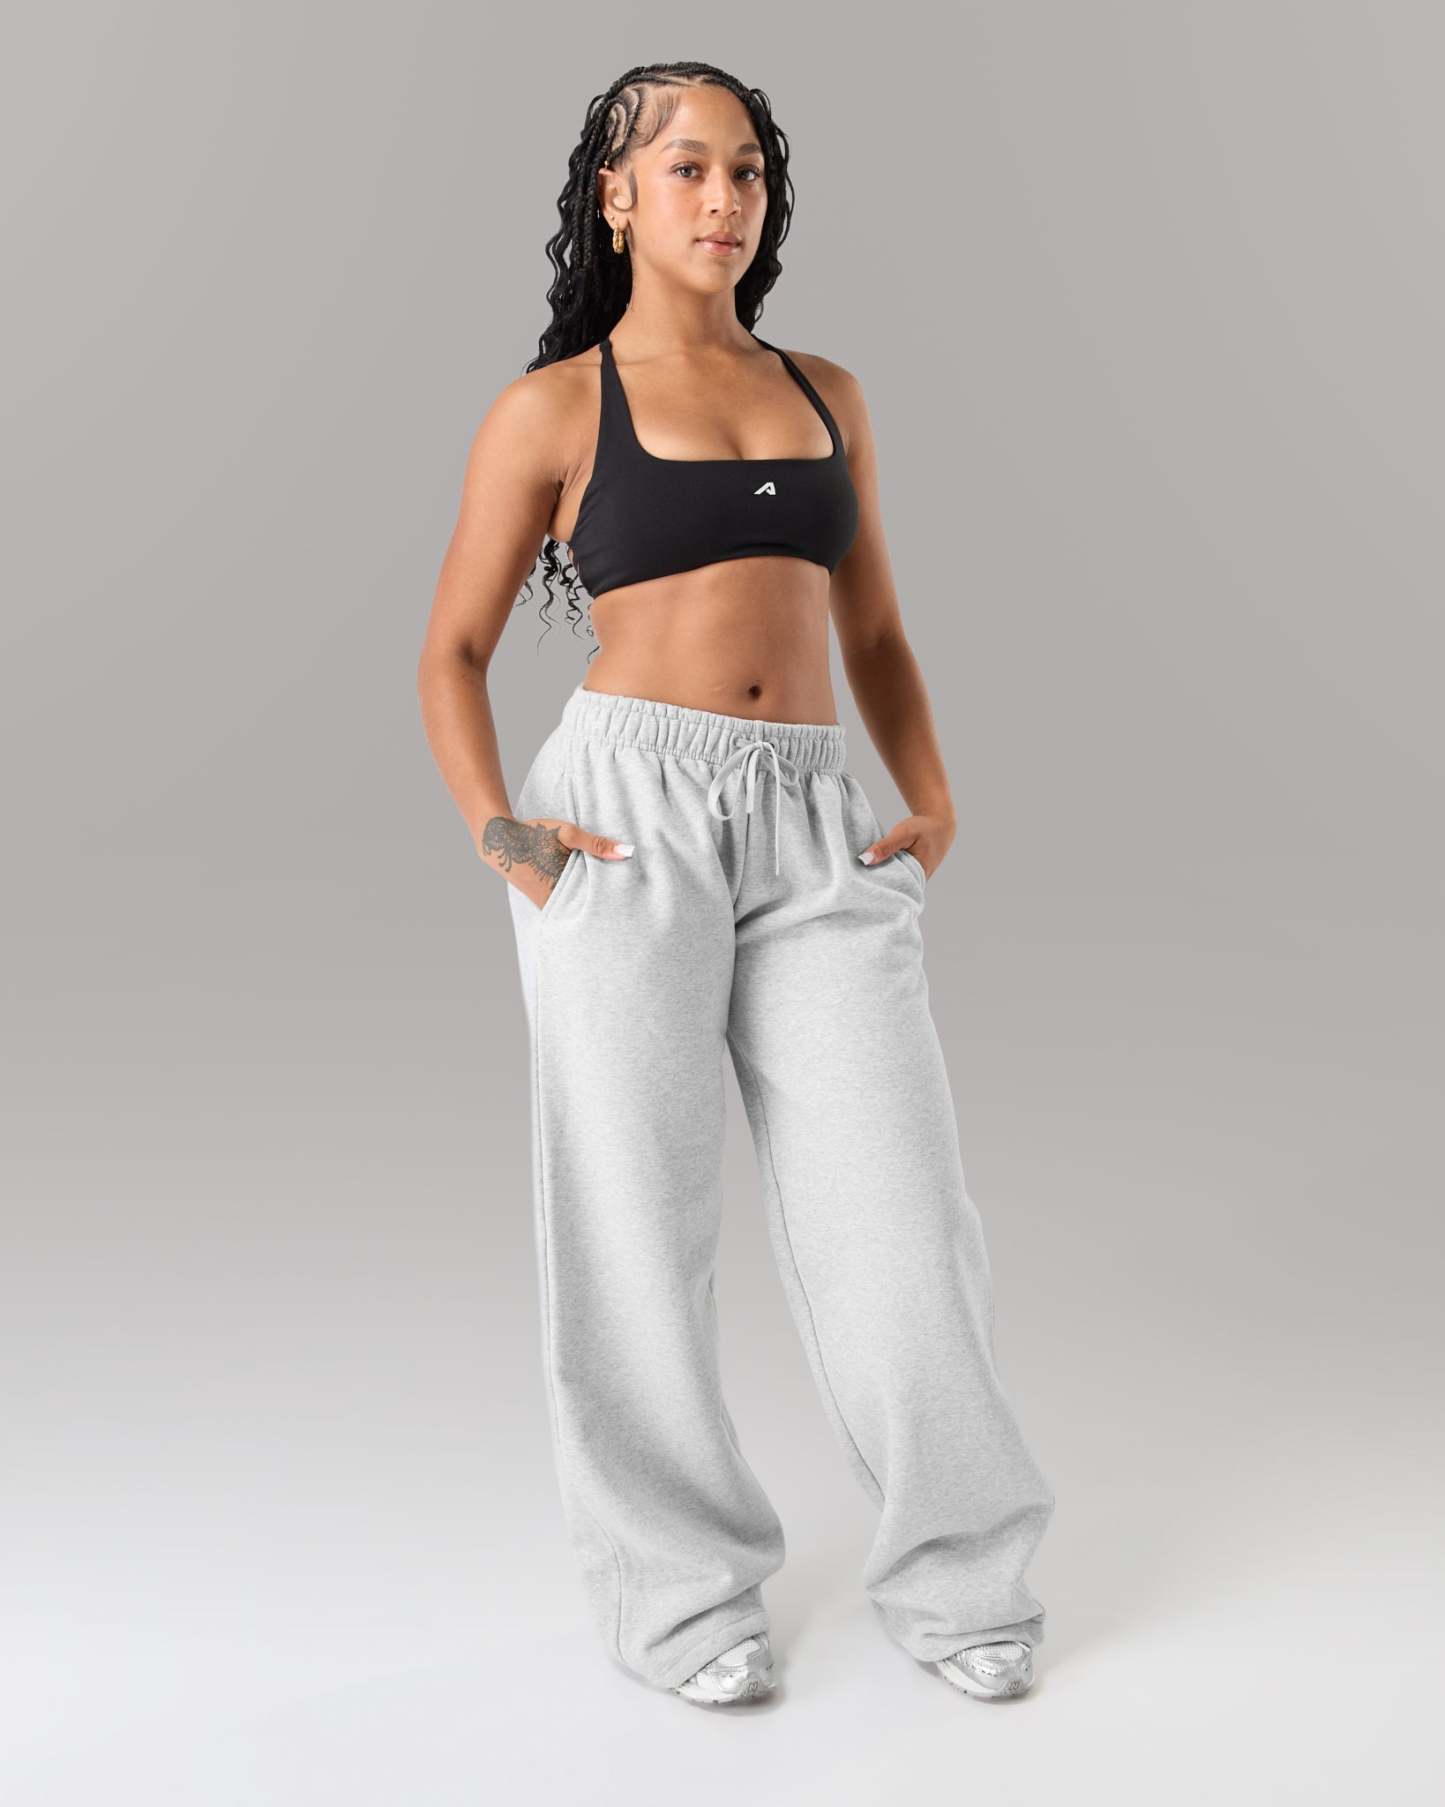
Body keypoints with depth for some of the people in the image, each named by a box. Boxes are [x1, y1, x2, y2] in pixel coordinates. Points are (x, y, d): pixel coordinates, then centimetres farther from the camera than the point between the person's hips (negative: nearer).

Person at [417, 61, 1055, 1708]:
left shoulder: (826, 395, 16)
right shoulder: (550, 410, 5)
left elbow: (875, 636, 22)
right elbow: (452, 653, 8)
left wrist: (934, 808, 7)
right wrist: (494, 834, -8)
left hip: (816, 834, 3)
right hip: (629, 816, -3)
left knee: (897, 1209, -2)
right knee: (639, 1223, 0)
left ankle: (952, 1572, 17)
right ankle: (681, 1588, 19)